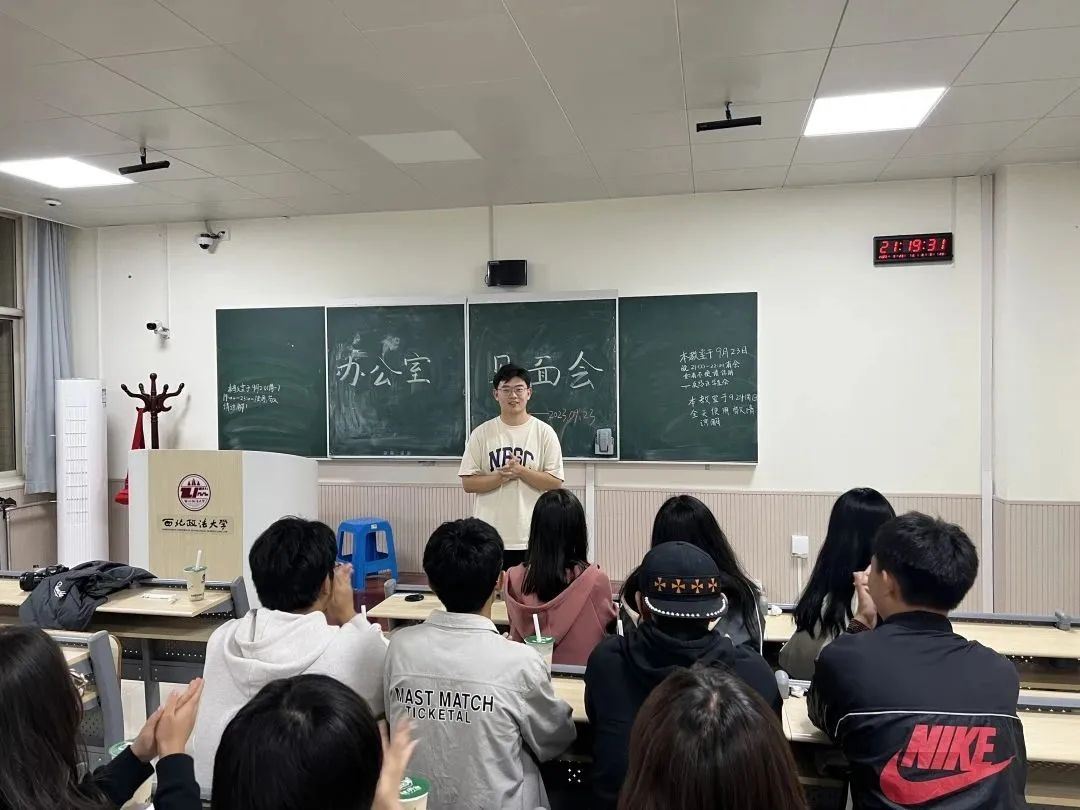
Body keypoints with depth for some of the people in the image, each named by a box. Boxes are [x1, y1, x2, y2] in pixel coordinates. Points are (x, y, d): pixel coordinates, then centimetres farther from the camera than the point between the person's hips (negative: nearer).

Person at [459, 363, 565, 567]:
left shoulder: (544, 432, 0)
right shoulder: (482, 433, 2)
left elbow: (555, 482, -3)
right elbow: (468, 483, -1)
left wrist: (520, 471, -16)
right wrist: (502, 476, -16)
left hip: (531, 537, -1)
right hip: (489, 537, 1)